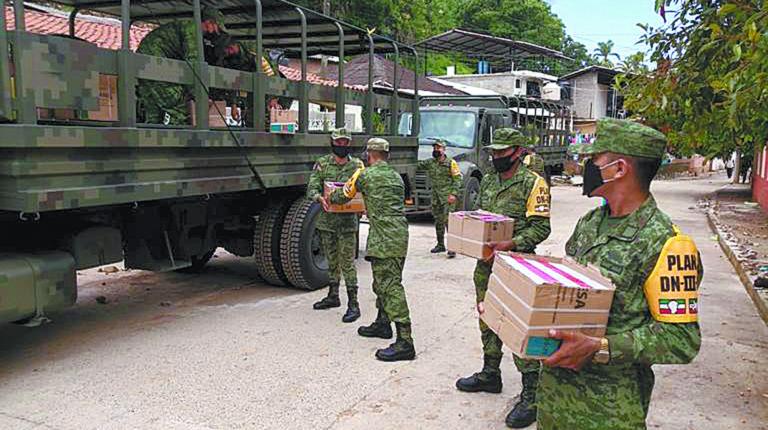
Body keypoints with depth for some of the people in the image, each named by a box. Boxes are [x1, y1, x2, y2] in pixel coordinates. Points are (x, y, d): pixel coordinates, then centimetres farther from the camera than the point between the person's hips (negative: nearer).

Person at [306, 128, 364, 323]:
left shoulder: (357, 165, 1)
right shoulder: (322, 163, 2)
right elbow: (311, 188, -4)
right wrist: (320, 198, -27)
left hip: (347, 221, -3)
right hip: (326, 219, 3)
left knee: (347, 262, -5)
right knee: (332, 260, 16)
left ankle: (353, 303, -1)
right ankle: (333, 296, 30)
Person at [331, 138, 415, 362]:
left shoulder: (365, 174, -2)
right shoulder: (396, 176, 18)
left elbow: (344, 196, 8)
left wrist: (330, 198, 32)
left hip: (385, 238, -9)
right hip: (399, 234, 9)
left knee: (390, 286, -12)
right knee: (382, 281, 23)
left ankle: (405, 342, -15)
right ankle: (382, 324, 37)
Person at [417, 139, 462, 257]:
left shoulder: (451, 163, -4)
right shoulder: (430, 162, 11)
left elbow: (457, 179, -7)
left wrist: (454, 194, -17)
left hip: (448, 197, -6)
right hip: (436, 197, 6)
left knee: (448, 220, -13)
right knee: (438, 221, 13)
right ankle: (440, 245, 25)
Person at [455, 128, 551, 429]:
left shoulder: (533, 183, -10)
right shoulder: (488, 181, 13)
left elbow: (540, 227, -14)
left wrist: (509, 244, -26)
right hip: (486, 263, 8)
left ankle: (531, 395, 5)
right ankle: (490, 375, 37)